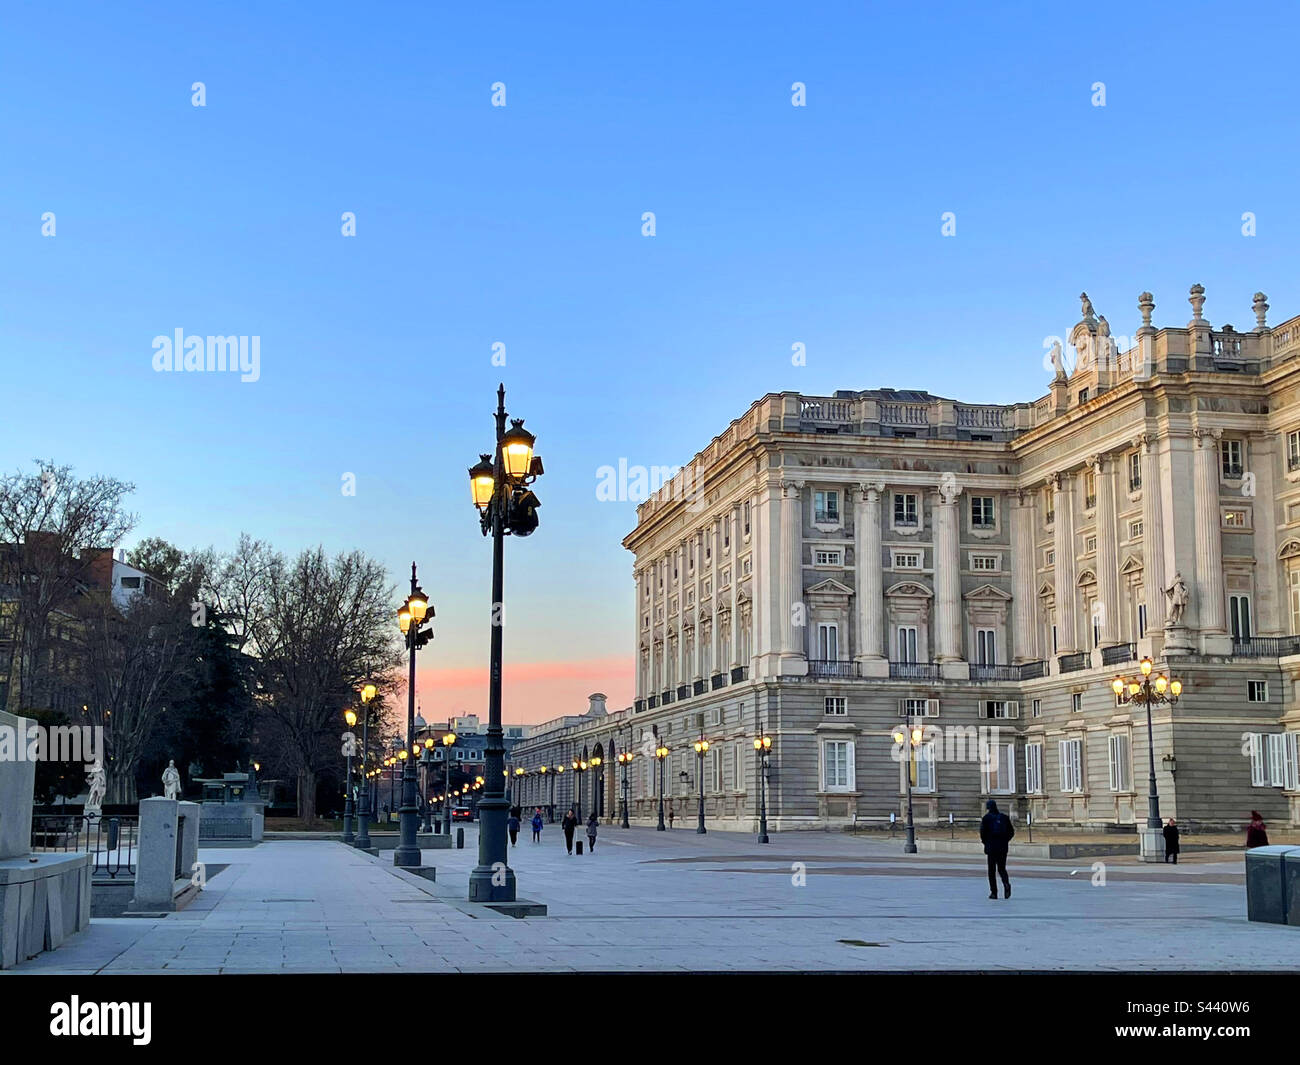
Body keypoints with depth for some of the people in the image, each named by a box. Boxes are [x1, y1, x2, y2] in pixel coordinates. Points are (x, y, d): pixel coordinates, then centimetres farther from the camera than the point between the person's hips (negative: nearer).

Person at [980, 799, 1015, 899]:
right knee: (1002, 868, 13)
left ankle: (994, 892, 1)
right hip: (1003, 847, 3)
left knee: (991, 870, 5)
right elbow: (1011, 832, 6)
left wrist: (984, 841, 4)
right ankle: (1006, 884, -16)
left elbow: (983, 831, -13)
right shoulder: (1004, 817, 8)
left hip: (991, 847, -3)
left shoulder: (987, 818, -3)